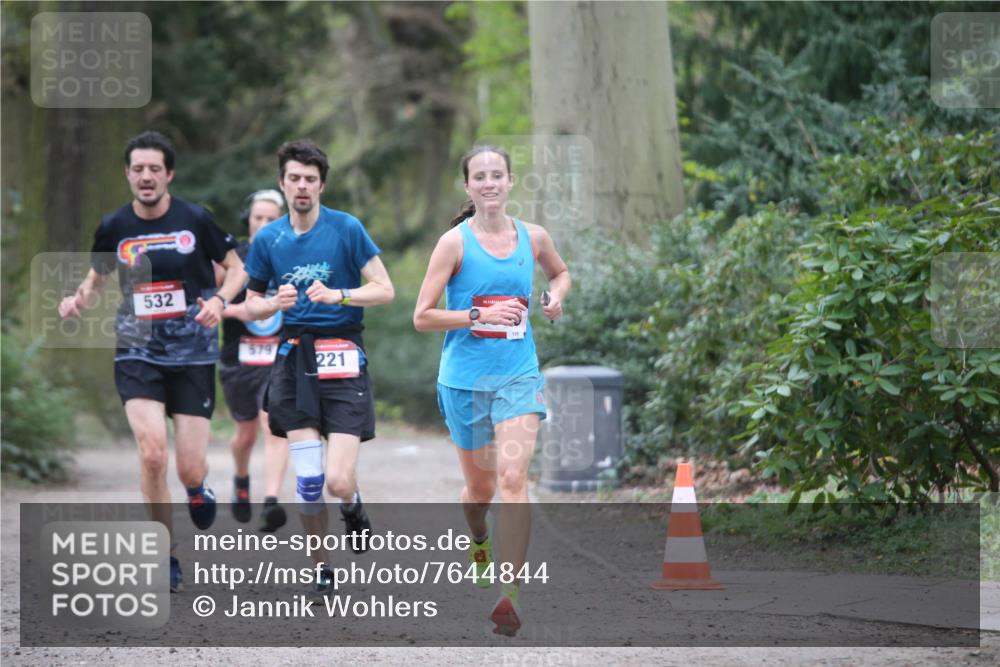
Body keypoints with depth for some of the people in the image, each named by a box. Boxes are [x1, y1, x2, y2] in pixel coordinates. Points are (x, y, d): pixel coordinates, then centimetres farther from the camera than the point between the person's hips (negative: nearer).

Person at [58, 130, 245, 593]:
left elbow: (235, 267, 7)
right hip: (137, 355, 1)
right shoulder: (113, 227, 1)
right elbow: (96, 277, 17)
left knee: (189, 470, -5)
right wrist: (78, 300, -5)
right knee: (151, 453, -19)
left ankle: (197, 488, 36)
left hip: (193, 355, -1)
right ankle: (166, 557, -1)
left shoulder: (195, 220, -4)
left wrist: (219, 300, -13)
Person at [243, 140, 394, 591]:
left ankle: (352, 507, 25)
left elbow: (384, 290, -3)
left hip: (342, 357, -3)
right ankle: (320, 569, 14)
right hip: (294, 358, 3)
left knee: (338, 483, -11)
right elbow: (251, 305, 16)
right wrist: (276, 303, -6)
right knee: (307, 481, -2)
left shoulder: (347, 228, -3)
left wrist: (337, 295, -18)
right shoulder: (267, 239, 8)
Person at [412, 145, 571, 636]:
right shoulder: (455, 242, -6)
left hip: (518, 375, 1)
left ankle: (509, 595, -19)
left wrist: (556, 296, 5)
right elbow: (422, 317, -7)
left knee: (513, 478, -17)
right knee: (480, 486, 13)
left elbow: (560, 272, 27)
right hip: (465, 377, -1)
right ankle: (479, 541, 49)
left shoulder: (533, 238, 4)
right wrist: (478, 316, -18)